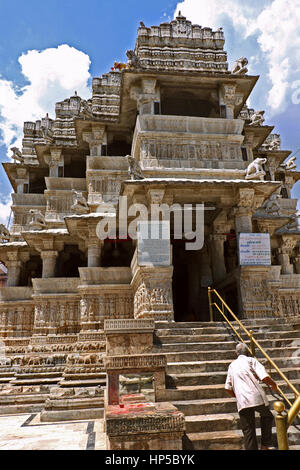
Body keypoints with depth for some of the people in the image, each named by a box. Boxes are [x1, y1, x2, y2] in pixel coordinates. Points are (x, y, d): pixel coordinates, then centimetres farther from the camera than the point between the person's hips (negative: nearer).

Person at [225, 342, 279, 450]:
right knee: (267, 416, 25)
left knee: (248, 431, 10)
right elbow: (265, 378, -9)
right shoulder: (251, 360, 4)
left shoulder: (232, 365, 18)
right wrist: (274, 385, 10)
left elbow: (228, 388, 19)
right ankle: (265, 445, 20)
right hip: (257, 397, -3)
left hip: (242, 402, 3)